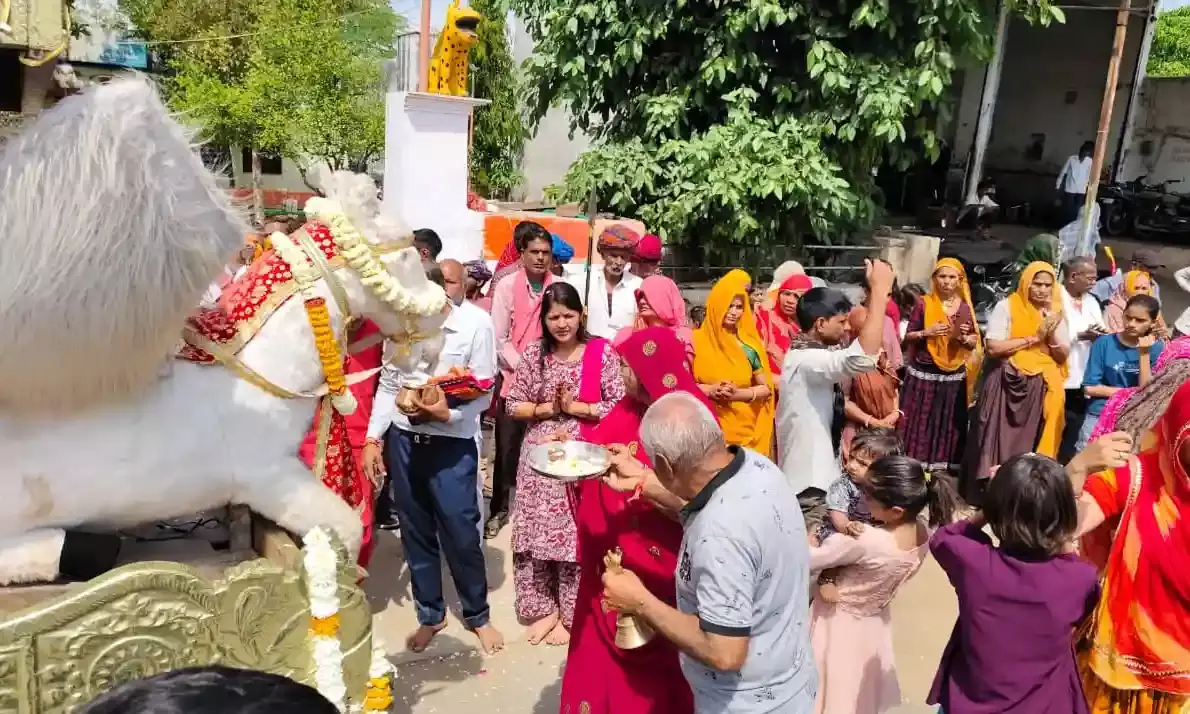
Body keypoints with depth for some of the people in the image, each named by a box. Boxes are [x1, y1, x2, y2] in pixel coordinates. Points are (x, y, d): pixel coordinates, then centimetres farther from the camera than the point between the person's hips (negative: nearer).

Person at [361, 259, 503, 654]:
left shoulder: (477, 322, -8)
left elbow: (484, 393, -7)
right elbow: (387, 383, 7)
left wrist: (448, 414, -24)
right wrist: (373, 438, 5)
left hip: (453, 443, -3)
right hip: (402, 439, 4)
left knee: (461, 534, 3)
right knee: (415, 532, 13)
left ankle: (478, 615, 26)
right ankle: (430, 614, 32)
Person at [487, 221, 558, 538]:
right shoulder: (506, 285, -4)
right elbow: (499, 339, -5)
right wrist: (523, 367, -13)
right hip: (513, 380, -1)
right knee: (507, 448, 8)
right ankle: (499, 508, 22)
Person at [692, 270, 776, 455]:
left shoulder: (749, 344, 2)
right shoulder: (697, 340, -3)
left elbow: (766, 388, 7)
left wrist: (739, 393, -10)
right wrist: (708, 390, -16)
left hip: (745, 427, 2)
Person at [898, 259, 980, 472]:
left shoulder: (965, 307, 4)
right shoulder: (924, 304, -2)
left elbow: (975, 342, 9)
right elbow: (908, 336, 1)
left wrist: (964, 337, -12)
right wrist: (926, 332, -17)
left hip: (954, 376, 2)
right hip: (923, 374, -2)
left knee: (948, 424, 5)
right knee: (918, 423, 0)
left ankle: (944, 468, 15)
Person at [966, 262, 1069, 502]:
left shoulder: (1055, 313, 11)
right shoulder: (1007, 306, -4)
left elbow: (1063, 355, 10)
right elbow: (993, 347, -13)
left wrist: (1051, 336, -9)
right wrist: (1034, 338, -12)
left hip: (1041, 388, 4)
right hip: (1008, 385, -4)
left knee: (1032, 445, 8)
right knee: (1000, 443, -1)